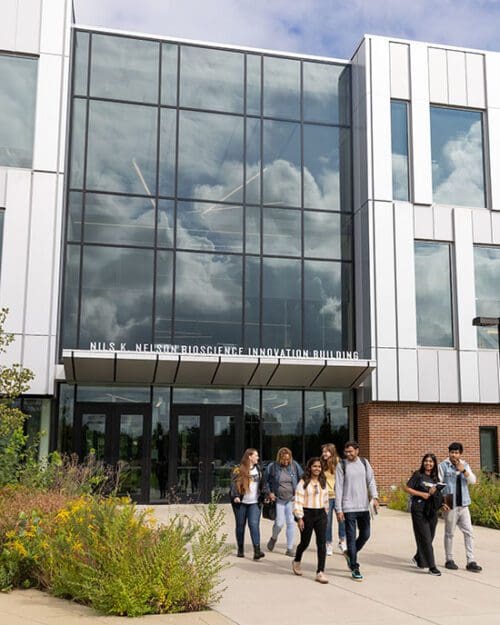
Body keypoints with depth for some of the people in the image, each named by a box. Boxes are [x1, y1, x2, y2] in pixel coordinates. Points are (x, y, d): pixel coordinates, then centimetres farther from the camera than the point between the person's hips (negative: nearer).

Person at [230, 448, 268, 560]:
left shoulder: (258, 469, 12)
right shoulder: (239, 470, -4)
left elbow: (263, 484, 15)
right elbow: (234, 483, -10)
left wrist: (265, 495, 4)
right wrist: (235, 496, -23)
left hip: (254, 503, 2)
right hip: (241, 503, -2)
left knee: (254, 525, -11)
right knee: (240, 525, 8)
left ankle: (257, 550, -17)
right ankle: (240, 549, 22)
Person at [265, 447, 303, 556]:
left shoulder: (295, 465, -4)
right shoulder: (272, 467, -9)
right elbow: (265, 481, 5)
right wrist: (269, 492, -5)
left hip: (291, 499, 2)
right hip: (278, 499, -2)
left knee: (291, 523, 1)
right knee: (279, 523, -4)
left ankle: (290, 548, 11)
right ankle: (273, 538, 30)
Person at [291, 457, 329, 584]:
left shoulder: (323, 482, 10)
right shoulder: (303, 483, -6)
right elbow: (298, 501, -9)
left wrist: (325, 514, 15)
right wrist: (299, 518, -13)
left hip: (321, 514, 4)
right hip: (307, 514, -4)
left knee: (322, 543, -5)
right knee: (305, 542, 8)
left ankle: (320, 572, -3)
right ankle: (296, 561, 38)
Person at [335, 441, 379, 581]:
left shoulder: (364, 463, 6)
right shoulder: (341, 465, -4)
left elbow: (371, 480, 3)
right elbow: (338, 488, -6)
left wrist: (374, 497, -15)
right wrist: (338, 509, -10)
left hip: (364, 506, 4)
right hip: (348, 508, -4)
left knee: (365, 534, 9)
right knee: (351, 537, -2)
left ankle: (349, 554, 33)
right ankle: (354, 568, 8)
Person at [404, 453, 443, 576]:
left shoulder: (435, 478, 13)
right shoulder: (418, 475, -2)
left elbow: (438, 495, 20)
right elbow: (407, 488, -5)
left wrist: (442, 504, 0)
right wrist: (422, 494, -13)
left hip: (432, 510, 6)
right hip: (419, 510, -6)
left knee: (430, 537, 11)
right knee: (425, 538, -7)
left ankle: (418, 558, 33)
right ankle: (431, 566, -3)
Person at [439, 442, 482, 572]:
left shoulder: (465, 465, 10)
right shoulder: (443, 466, -5)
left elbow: (473, 480, -1)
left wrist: (463, 470, -17)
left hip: (463, 504, 4)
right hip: (450, 505, -4)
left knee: (468, 532, 2)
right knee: (449, 533, 6)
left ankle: (471, 561, 7)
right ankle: (449, 560, 17)